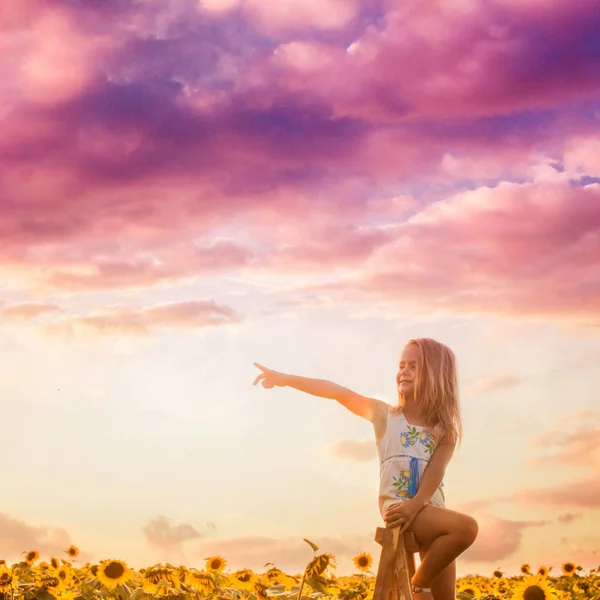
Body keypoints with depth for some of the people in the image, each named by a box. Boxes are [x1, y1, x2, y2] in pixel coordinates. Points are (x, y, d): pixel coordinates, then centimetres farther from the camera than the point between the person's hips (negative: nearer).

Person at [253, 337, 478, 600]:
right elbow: (340, 392, -4)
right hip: (397, 506, -4)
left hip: (431, 510, 4)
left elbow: (436, 469, -6)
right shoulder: (385, 415, 6)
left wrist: (415, 504, -24)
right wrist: (286, 379, -12)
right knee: (466, 527, -28)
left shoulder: (445, 429, 10)